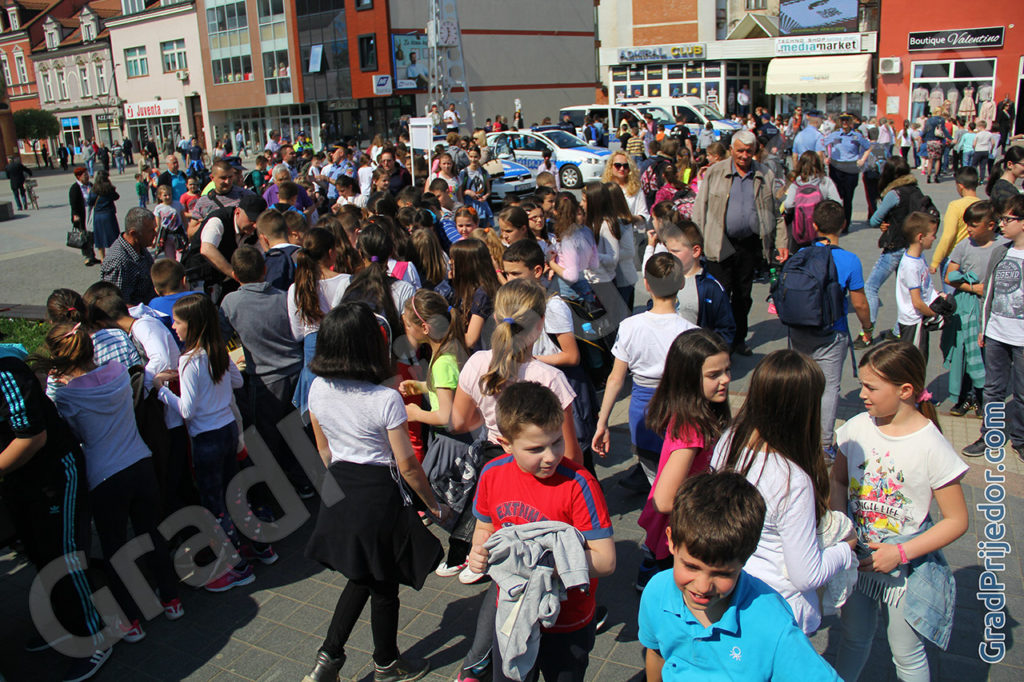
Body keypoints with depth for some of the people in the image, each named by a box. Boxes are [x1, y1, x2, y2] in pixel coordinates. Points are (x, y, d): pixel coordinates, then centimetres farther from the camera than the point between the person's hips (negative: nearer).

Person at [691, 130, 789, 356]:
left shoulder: (766, 176, 8)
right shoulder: (715, 172, 1)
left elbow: (776, 212, 12)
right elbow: (700, 208, 2)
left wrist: (782, 242, 4)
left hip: (750, 244, 3)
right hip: (721, 243, -3)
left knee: (743, 295, 12)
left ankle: (738, 339, 27)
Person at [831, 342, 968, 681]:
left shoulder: (931, 447, -21)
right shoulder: (857, 427, -9)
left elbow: (957, 520, -14)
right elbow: (838, 480, 6)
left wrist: (900, 553, -20)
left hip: (908, 565, -4)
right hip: (859, 554, 4)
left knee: (906, 652, 13)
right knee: (854, 637, 21)